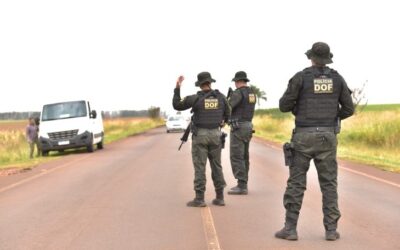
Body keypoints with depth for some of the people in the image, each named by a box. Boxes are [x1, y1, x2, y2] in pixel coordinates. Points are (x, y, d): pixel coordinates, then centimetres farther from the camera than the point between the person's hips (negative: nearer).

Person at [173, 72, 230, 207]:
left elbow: (176, 105, -2)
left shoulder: (195, 98, -11)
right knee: (216, 166, 10)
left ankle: (199, 199, -2)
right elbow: (227, 114, 14)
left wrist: (177, 88, 4)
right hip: (215, 135, 3)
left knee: (199, 167, -1)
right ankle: (220, 197, 10)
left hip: (200, 135, -3)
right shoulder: (221, 97, 0)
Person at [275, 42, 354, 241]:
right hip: (327, 137, 2)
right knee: (329, 184, 8)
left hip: (304, 137, -2)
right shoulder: (337, 78, 6)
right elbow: (349, 109, 8)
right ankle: (331, 230, 4)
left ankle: (290, 228, 1)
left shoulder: (300, 77, -4)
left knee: (296, 182, 3)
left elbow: (284, 106, -2)